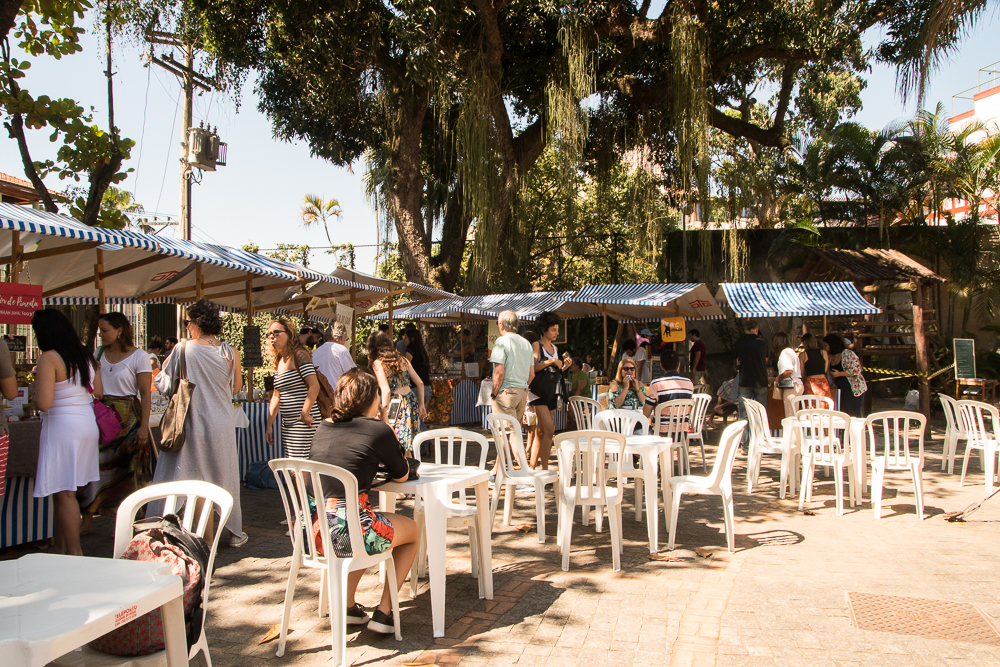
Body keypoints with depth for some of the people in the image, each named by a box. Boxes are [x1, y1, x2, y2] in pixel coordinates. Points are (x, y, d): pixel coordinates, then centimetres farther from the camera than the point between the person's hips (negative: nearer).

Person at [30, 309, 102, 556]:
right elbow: (98, 392, 16)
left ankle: (75, 553, 5)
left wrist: (37, 382, -1)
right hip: (88, 423, 8)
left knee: (64, 492, 0)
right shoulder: (86, 355, 8)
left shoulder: (49, 358, -14)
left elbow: (43, 403, -19)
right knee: (62, 491, 17)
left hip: (62, 427, -8)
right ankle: (60, 548, 25)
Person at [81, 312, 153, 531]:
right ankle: (87, 518, 11)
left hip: (127, 418, -5)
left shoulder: (138, 356, -7)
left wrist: (144, 426, -15)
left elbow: (145, 393, -9)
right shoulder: (99, 353, 10)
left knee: (127, 468, 1)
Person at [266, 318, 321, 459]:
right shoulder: (278, 361, 16)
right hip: (287, 425, 9)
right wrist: (269, 425, 17)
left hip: (303, 424, -9)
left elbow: (314, 387, -20)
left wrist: (305, 415, -19)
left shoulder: (299, 355, -11)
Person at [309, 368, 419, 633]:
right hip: (347, 531, -6)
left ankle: (348, 605, 32)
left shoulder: (323, 427, 12)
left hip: (309, 531, 7)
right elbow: (401, 475, 9)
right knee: (413, 530, 22)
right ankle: (384, 612, 17)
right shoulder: (378, 430, -5)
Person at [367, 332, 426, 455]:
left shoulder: (377, 363, -7)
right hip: (412, 402, 6)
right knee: (408, 447, 16)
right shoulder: (402, 359, 10)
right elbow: (420, 383, 11)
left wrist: (384, 416, -14)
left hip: (396, 405, -5)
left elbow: (386, 391, -17)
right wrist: (421, 405, 21)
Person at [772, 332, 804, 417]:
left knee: (790, 417, -9)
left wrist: (778, 378, -4)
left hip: (790, 387, -10)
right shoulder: (791, 351, 19)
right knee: (794, 416, 8)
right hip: (797, 385, 10)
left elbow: (789, 371, -21)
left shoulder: (785, 352, -10)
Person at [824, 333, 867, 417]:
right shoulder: (831, 357, 11)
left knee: (854, 415, -5)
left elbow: (855, 370, -20)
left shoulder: (848, 354, -13)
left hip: (853, 390, -7)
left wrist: (839, 374, -18)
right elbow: (830, 373, 23)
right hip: (840, 390, 8)